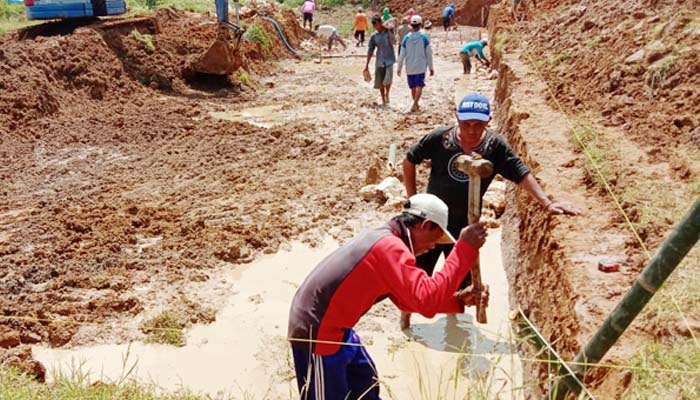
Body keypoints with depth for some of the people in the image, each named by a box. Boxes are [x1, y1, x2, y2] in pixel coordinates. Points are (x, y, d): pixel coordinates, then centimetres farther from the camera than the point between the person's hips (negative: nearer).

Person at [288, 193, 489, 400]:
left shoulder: (384, 240, 9)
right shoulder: (390, 246, -23)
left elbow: (409, 298, 15)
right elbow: (426, 301, -31)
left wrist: (458, 299, 5)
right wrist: (464, 249, -26)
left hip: (335, 327, 10)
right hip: (317, 332, -10)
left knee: (365, 383, 24)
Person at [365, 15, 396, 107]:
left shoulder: (389, 32, -2)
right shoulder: (374, 36, 5)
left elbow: (392, 42, -19)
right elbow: (370, 51, 9)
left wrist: (388, 31, -17)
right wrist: (367, 65, 8)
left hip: (389, 60, -3)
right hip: (379, 61, 3)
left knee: (387, 80, -20)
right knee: (380, 83, 5)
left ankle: (387, 94, 9)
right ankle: (383, 101, 22)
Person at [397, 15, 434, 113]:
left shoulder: (406, 38, -2)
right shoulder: (424, 37, -6)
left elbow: (402, 54, -1)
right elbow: (429, 54, -4)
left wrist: (399, 68, 8)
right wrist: (431, 67, 3)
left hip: (410, 68, 2)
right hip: (421, 67, -2)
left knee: (413, 87, 14)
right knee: (419, 86, -3)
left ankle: (416, 105, 26)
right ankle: (414, 105, -19)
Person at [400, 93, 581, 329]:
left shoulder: (495, 146, -13)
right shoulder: (440, 138, -16)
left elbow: (521, 174, -14)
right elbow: (409, 160, -4)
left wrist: (546, 203, -25)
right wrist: (413, 197, -3)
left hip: (466, 226, 2)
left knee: (461, 282, 16)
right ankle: (405, 319, 32)